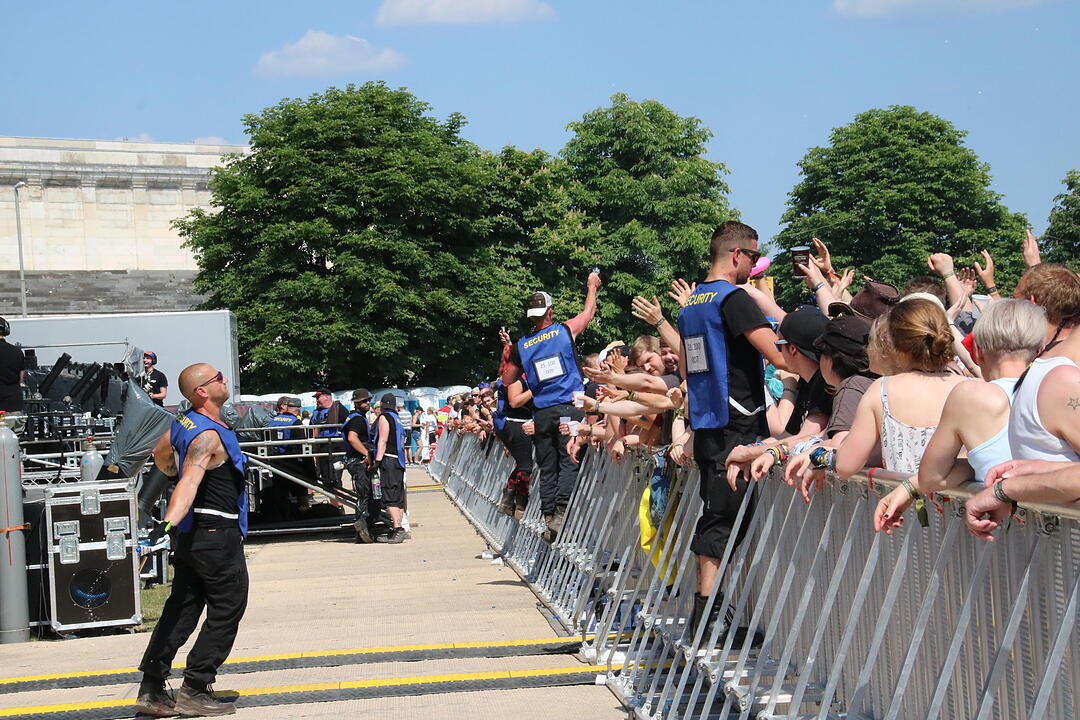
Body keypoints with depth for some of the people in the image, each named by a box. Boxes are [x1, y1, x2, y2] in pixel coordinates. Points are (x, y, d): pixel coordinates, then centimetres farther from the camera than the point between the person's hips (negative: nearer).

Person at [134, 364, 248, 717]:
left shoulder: (183, 422, 6)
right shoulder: (208, 436, -21)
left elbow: (160, 453, 25)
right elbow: (189, 482, -35)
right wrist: (168, 523, -46)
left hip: (191, 533, 9)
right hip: (217, 534, -9)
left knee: (182, 608, 12)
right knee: (227, 609, 2)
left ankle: (151, 690, 12)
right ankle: (194, 691, 3)